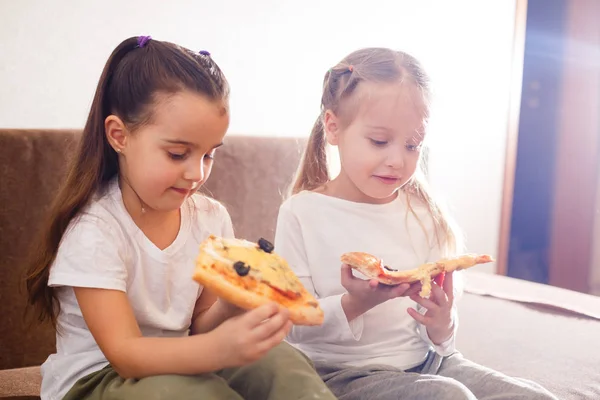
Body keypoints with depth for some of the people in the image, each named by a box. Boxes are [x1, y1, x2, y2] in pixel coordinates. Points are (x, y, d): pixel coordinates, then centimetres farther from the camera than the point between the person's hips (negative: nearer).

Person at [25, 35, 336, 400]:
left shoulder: (212, 219, -3)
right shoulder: (94, 231, -20)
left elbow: (198, 327, 1)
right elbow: (125, 354, -25)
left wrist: (233, 306, -23)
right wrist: (219, 349, -43)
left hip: (176, 364, 4)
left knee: (281, 361, -23)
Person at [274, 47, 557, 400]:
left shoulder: (426, 215, 2)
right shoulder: (302, 214, -9)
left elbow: (438, 337, 7)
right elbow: (292, 328, -10)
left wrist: (442, 325, -16)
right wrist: (353, 304, -25)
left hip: (426, 361, 5)